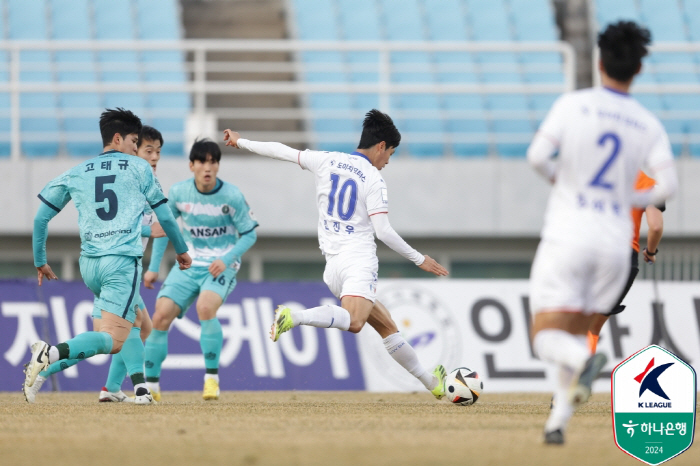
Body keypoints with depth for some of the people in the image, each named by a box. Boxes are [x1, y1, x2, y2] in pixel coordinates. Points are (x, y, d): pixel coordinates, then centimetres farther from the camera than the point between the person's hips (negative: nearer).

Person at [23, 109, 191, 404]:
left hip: (89, 263, 5)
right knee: (112, 340, -11)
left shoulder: (76, 174, 15)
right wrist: (181, 250, 30)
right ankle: (52, 353, -35)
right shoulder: (138, 168, 8)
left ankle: (139, 386, 11)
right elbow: (164, 215, 15)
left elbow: (41, 218, 13)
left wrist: (40, 262, 24)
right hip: (122, 261, -5)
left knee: (135, 318, 26)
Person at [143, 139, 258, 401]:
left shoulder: (232, 197, -12)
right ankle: (151, 385, 3)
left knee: (205, 308, -32)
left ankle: (212, 378, -18)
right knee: (161, 316, -12)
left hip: (221, 266, -4)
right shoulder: (179, 193, -4)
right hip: (189, 264, 4)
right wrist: (153, 267, 9)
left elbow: (249, 234, -4)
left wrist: (226, 260, -19)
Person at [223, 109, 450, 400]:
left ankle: (431, 382, 18)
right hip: (359, 259, -8)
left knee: (387, 326, 14)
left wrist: (241, 142, 33)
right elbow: (383, 231, -10)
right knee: (352, 322, -30)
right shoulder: (373, 180, -4)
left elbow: (282, 151, 19)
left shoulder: (326, 162, 11)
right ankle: (295, 317, -47)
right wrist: (419, 259, -1)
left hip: (332, 265, 8)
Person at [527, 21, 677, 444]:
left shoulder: (573, 105, -4)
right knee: (576, 328, 20)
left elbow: (537, 156, -12)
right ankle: (559, 421, 10)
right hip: (615, 243, 3)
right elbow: (667, 186, -6)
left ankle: (584, 362, -37)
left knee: (548, 338, -3)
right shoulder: (649, 125, 3)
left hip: (568, 237, -3)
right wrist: (631, 200, 13)